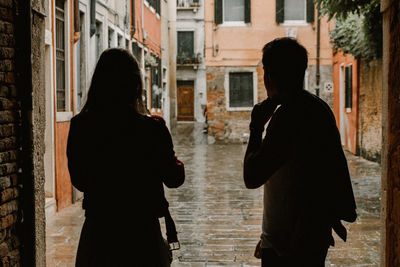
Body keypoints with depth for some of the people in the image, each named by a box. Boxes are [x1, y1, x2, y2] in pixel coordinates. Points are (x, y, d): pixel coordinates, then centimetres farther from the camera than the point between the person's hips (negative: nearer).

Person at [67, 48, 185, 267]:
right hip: (142, 233, -2)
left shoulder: (80, 127, -7)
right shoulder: (151, 128, -15)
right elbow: (174, 178, -3)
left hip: (96, 234, 2)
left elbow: (79, 182, 4)